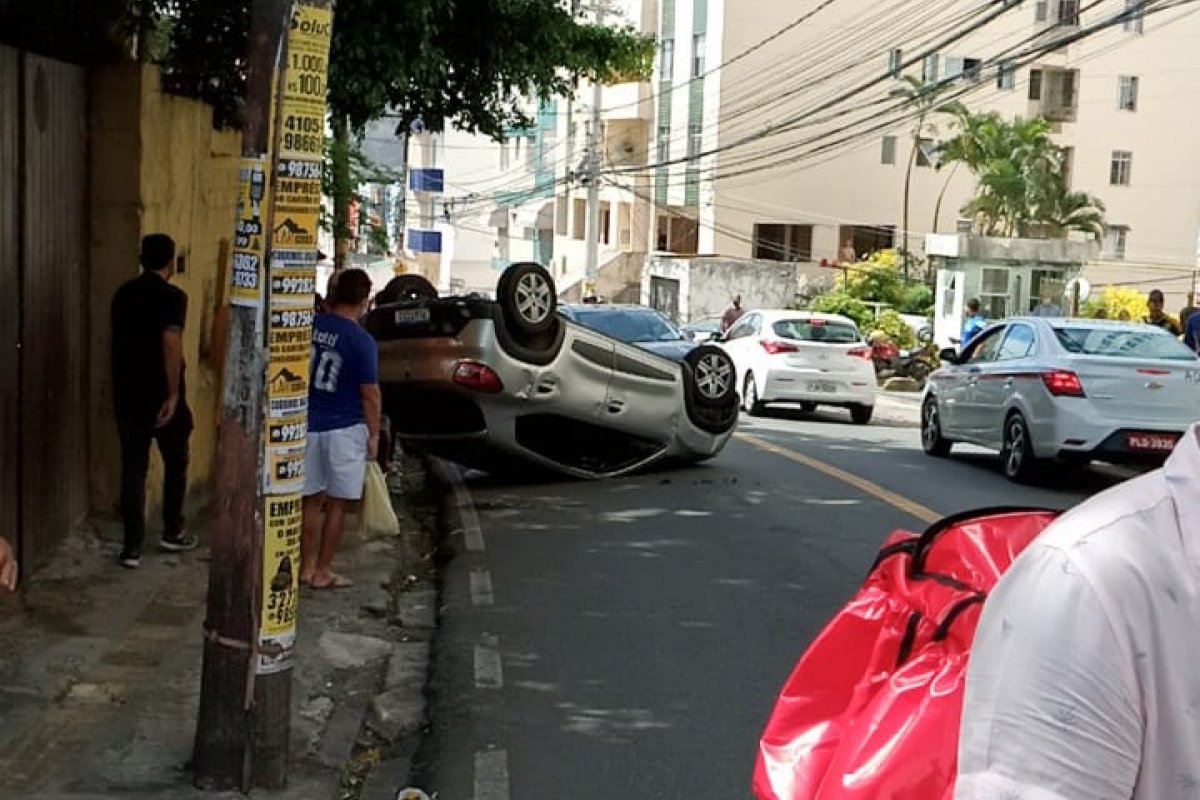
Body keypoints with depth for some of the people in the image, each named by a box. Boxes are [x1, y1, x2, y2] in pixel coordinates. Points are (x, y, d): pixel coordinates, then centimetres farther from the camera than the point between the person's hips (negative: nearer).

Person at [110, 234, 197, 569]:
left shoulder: (122, 294, 8)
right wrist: (173, 394, -20)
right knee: (175, 462, 15)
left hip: (127, 395, 5)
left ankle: (132, 546, 5)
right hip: (161, 395, -5)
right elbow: (171, 345, -23)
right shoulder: (172, 296, -12)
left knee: (133, 468, 6)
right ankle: (172, 532, 25)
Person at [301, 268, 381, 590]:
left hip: (308, 425, 4)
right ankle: (323, 572, 11)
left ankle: (307, 567, 20)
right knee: (337, 503, 7)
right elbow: (370, 394, -11)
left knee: (313, 500, 14)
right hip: (345, 429, -4)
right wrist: (374, 434, -2)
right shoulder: (362, 341, -14)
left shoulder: (311, 325, -2)